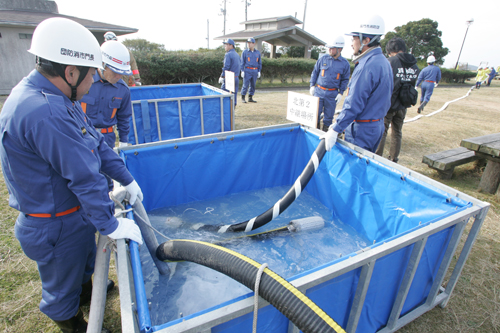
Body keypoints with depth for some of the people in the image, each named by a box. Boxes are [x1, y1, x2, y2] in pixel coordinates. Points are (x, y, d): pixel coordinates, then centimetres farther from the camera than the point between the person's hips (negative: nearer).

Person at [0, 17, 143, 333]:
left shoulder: (52, 97, 0)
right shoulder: (45, 113, -35)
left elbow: (96, 142, 2)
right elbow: (84, 176, -32)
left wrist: (127, 180, 1)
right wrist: (110, 224, -23)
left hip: (75, 211, 9)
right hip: (57, 226, -9)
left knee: (85, 260, 34)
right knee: (63, 283, 20)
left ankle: (86, 289, 62)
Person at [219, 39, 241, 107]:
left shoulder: (228, 54, -11)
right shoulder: (237, 54, 15)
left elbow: (226, 67, -17)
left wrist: (222, 77, -11)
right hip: (236, 78, 8)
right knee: (234, 95, 8)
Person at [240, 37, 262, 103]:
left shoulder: (258, 52, 10)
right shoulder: (245, 52, 2)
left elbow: (260, 63, 13)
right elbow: (242, 62, 1)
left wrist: (259, 71, 7)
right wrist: (242, 71, -7)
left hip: (255, 71, 4)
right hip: (247, 71, -3)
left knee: (253, 85, 7)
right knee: (245, 85, -4)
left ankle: (250, 98, 15)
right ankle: (243, 97, 5)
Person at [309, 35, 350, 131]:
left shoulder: (345, 64, 0)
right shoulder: (322, 59, 2)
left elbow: (345, 80, 7)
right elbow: (315, 72, 11)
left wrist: (340, 93, -1)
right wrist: (312, 85, 3)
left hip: (332, 94, -1)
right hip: (319, 91, 1)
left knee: (329, 115, 6)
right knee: (315, 112, 2)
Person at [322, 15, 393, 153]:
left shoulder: (367, 66, -20)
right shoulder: (384, 62, 12)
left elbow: (354, 104, -24)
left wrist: (335, 129, -21)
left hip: (362, 129, -10)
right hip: (377, 125, 10)